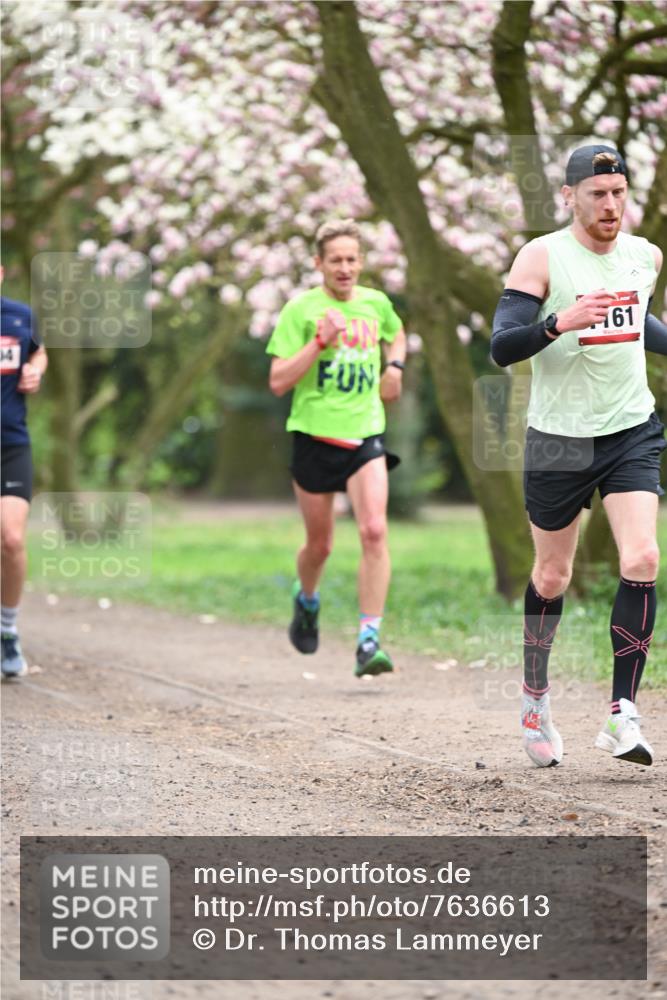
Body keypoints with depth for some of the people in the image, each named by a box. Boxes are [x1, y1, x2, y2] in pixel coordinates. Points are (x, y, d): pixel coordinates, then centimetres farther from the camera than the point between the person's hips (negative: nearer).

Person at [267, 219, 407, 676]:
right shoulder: (301, 310, -5)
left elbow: (397, 335, 32)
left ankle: (369, 641, -18)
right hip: (315, 435, -2)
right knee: (320, 544, 10)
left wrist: (395, 367, 11)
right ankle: (307, 600, 44)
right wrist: (320, 341, -20)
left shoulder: (377, 303, 7)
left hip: (365, 435, 2)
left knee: (374, 531, -18)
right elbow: (278, 382, -10)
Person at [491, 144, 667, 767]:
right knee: (552, 577, 8)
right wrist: (559, 323, -32)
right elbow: (501, 347, -17)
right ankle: (535, 698, 32)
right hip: (559, 440, -3)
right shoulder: (542, 258, -9)